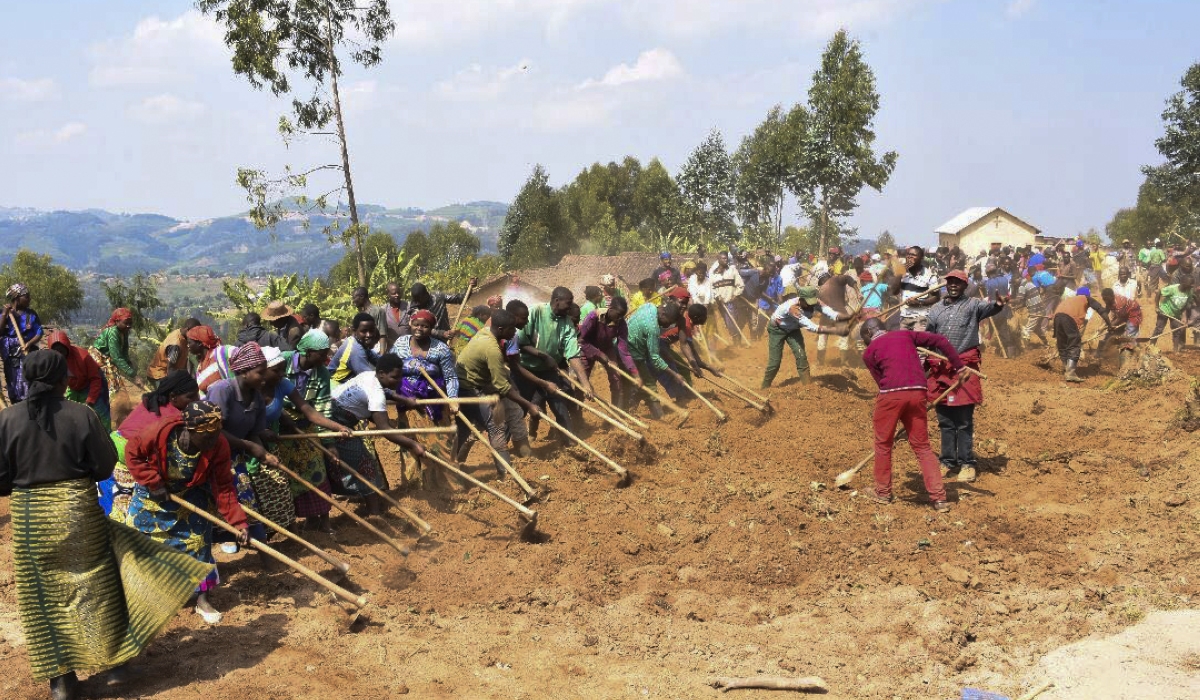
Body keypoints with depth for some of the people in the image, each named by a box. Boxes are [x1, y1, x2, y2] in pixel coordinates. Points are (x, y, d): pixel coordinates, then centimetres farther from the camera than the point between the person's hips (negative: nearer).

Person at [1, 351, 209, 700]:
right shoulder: (82, 415, -10)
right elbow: (104, 467, -4)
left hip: (30, 517, 1)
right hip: (79, 511, -1)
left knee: (45, 600, 11)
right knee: (95, 591, 14)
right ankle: (112, 662, 23)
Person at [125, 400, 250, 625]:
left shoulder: (219, 445, -30)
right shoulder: (160, 431, -37)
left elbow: (223, 487, -23)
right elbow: (132, 451, -20)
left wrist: (238, 521, -31)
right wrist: (153, 482, -25)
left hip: (189, 495, 1)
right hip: (152, 492, -1)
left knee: (198, 541, 2)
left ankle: (202, 600, 16)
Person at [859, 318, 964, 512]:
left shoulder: (870, 352, 11)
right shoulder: (905, 334, 20)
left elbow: (881, 381, 8)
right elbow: (940, 341, 13)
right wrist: (958, 365, 16)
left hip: (891, 394, -3)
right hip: (917, 393, 3)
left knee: (883, 443, 16)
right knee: (922, 446, 12)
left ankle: (883, 491, 27)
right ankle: (939, 497, 6)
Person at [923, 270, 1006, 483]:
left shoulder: (973, 305, 1)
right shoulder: (936, 309, 13)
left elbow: (988, 308, -21)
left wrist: (998, 304, -43)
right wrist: (925, 364, 11)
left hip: (964, 368, -4)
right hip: (940, 369, 4)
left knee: (964, 421, -1)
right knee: (945, 421, 10)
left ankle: (967, 463, 6)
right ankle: (948, 461, 19)